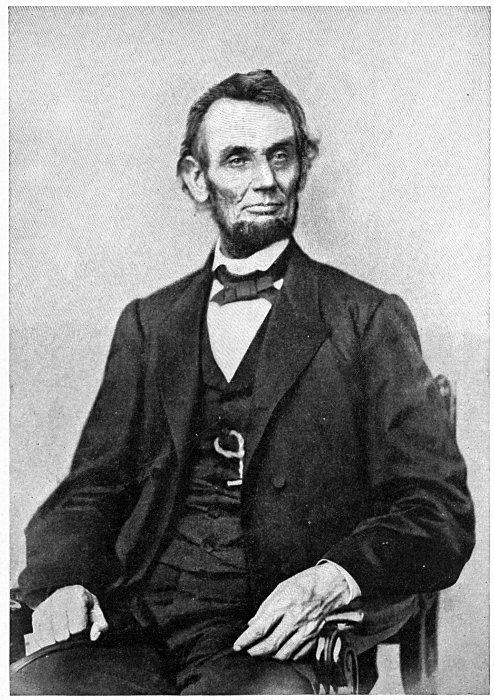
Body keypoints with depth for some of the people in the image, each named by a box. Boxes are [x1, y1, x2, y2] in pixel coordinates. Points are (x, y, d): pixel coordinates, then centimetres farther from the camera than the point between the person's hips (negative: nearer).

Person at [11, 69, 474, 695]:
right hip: (134, 631, 3)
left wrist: (334, 578, -18)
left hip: (273, 645, -2)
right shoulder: (147, 324, 16)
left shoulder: (369, 321, 5)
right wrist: (63, 579, -9)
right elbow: (89, 491, 13)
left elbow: (441, 516, 1)